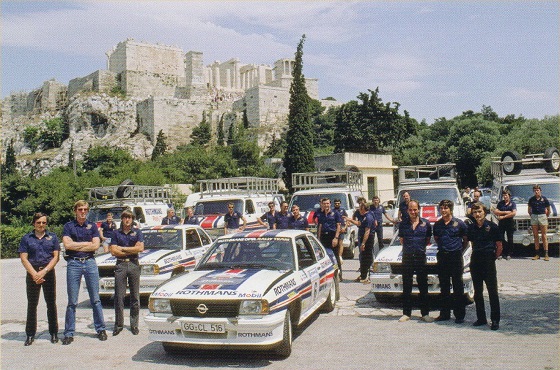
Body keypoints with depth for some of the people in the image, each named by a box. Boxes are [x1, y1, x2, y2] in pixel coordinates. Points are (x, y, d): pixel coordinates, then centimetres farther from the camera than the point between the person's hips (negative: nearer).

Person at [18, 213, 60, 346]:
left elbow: (56, 257, 2)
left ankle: (54, 333, 11)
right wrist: (34, 274, -12)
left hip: (49, 272, 0)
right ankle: (30, 334, 11)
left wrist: (44, 271, -11)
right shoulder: (26, 238, 7)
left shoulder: (52, 237, 8)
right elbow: (24, 258, 0)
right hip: (32, 273, 0)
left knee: (51, 303, 3)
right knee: (32, 305, 3)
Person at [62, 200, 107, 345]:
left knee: (95, 299, 5)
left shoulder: (92, 226, 11)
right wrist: (87, 243, -3)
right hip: (73, 263, -1)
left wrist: (77, 246, -5)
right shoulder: (68, 226, 7)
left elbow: (96, 245, 0)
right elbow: (67, 245, -7)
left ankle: (100, 329, 12)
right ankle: (69, 333, 9)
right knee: (72, 301, 3)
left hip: (90, 262, 1)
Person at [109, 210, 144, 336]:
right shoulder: (116, 233, 10)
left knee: (135, 296, 2)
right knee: (119, 296, -2)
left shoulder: (137, 232, 10)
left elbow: (140, 248, -5)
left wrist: (123, 248, -5)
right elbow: (113, 251, 0)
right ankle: (119, 324, 5)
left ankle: (134, 324, 9)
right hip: (120, 265, 0)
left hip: (134, 264, 0)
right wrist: (132, 251, -5)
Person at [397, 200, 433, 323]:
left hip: (421, 257, -1)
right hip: (407, 256, 1)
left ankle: (425, 313, 14)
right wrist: (409, 247, 6)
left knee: (423, 286, 5)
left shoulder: (426, 223, 2)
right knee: (406, 286, 6)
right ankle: (406, 313, 14)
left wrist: (420, 247, 3)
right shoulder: (403, 224, 5)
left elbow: (428, 240, 11)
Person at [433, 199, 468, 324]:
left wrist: (459, 251, 4)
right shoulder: (437, 225, 8)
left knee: (458, 287, 0)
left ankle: (459, 315, 7)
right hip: (442, 257, 4)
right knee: (444, 287, 9)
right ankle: (444, 313, 17)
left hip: (455, 256, -4)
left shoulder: (459, 223, -2)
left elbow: (466, 240, 6)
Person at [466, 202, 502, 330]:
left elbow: (499, 246, 0)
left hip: (488, 262, -5)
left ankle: (495, 320, 3)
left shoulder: (492, 226, -4)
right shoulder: (471, 227, 8)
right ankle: (481, 318, 19)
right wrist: (476, 254, 11)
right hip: (475, 261, 5)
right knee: (477, 292, 10)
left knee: (492, 291, -3)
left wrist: (493, 258, -1)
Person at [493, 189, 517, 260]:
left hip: (510, 223, -2)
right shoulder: (500, 203, 10)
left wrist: (503, 216, -13)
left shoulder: (512, 203, 2)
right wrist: (505, 212, -11)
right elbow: (495, 212, 0)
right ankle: (500, 253, 6)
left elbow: (514, 213, -12)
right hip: (501, 223, 2)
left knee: (510, 239, 2)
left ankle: (509, 254, 8)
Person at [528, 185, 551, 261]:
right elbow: (529, 209, 19)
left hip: (542, 217, -2)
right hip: (534, 217, 2)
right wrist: (531, 215, 11)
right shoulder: (531, 199, 7)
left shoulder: (544, 199, 2)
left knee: (544, 236, -3)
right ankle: (537, 254, 8)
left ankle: (546, 254, -3)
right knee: (535, 236, 4)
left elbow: (548, 210, 12)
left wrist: (546, 216, 11)